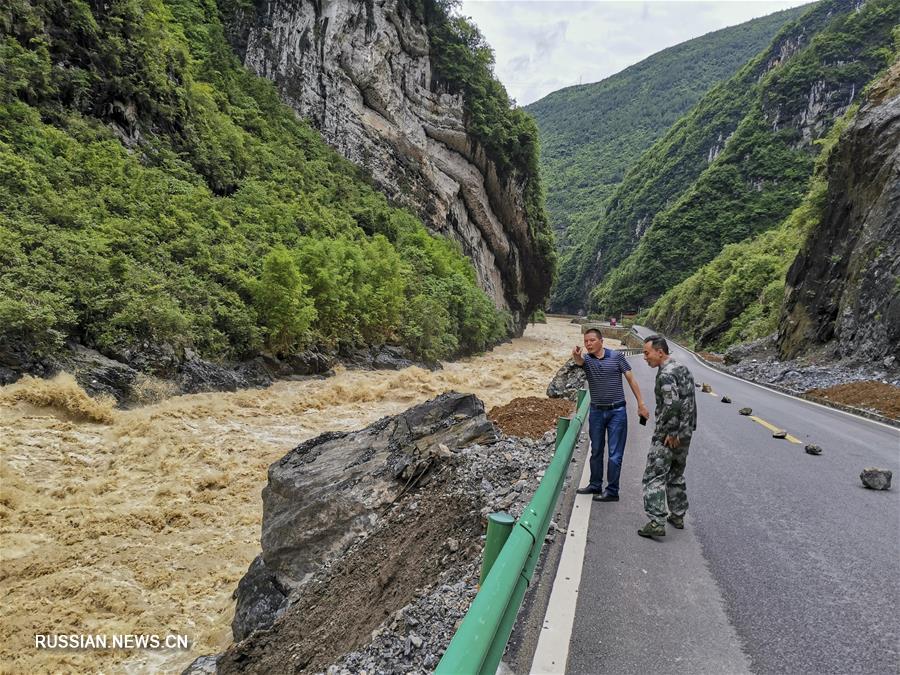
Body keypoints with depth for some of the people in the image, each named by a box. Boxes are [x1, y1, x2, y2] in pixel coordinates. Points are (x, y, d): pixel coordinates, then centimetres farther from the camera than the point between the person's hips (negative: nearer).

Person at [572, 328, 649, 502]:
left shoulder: (617, 356, -6)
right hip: (596, 411, 3)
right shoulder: (586, 359, -3)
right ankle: (595, 485, 30)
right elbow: (579, 361, -28)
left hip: (617, 411, -3)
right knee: (596, 452, 16)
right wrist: (576, 355, -53)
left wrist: (641, 404, -4)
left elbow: (631, 379, -1)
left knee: (615, 454, 1)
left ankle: (612, 491, 11)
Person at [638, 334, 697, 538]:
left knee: (654, 477, -6)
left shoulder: (666, 374, -19)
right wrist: (684, 429, 17)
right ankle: (677, 516, 29)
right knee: (676, 475, 20)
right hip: (685, 433, 10)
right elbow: (689, 401, 16)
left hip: (667, 436, -9)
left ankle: (656, 522, -8)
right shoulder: (683, 368, 11)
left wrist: (671, 433, -21)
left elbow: (672, 404, -30)